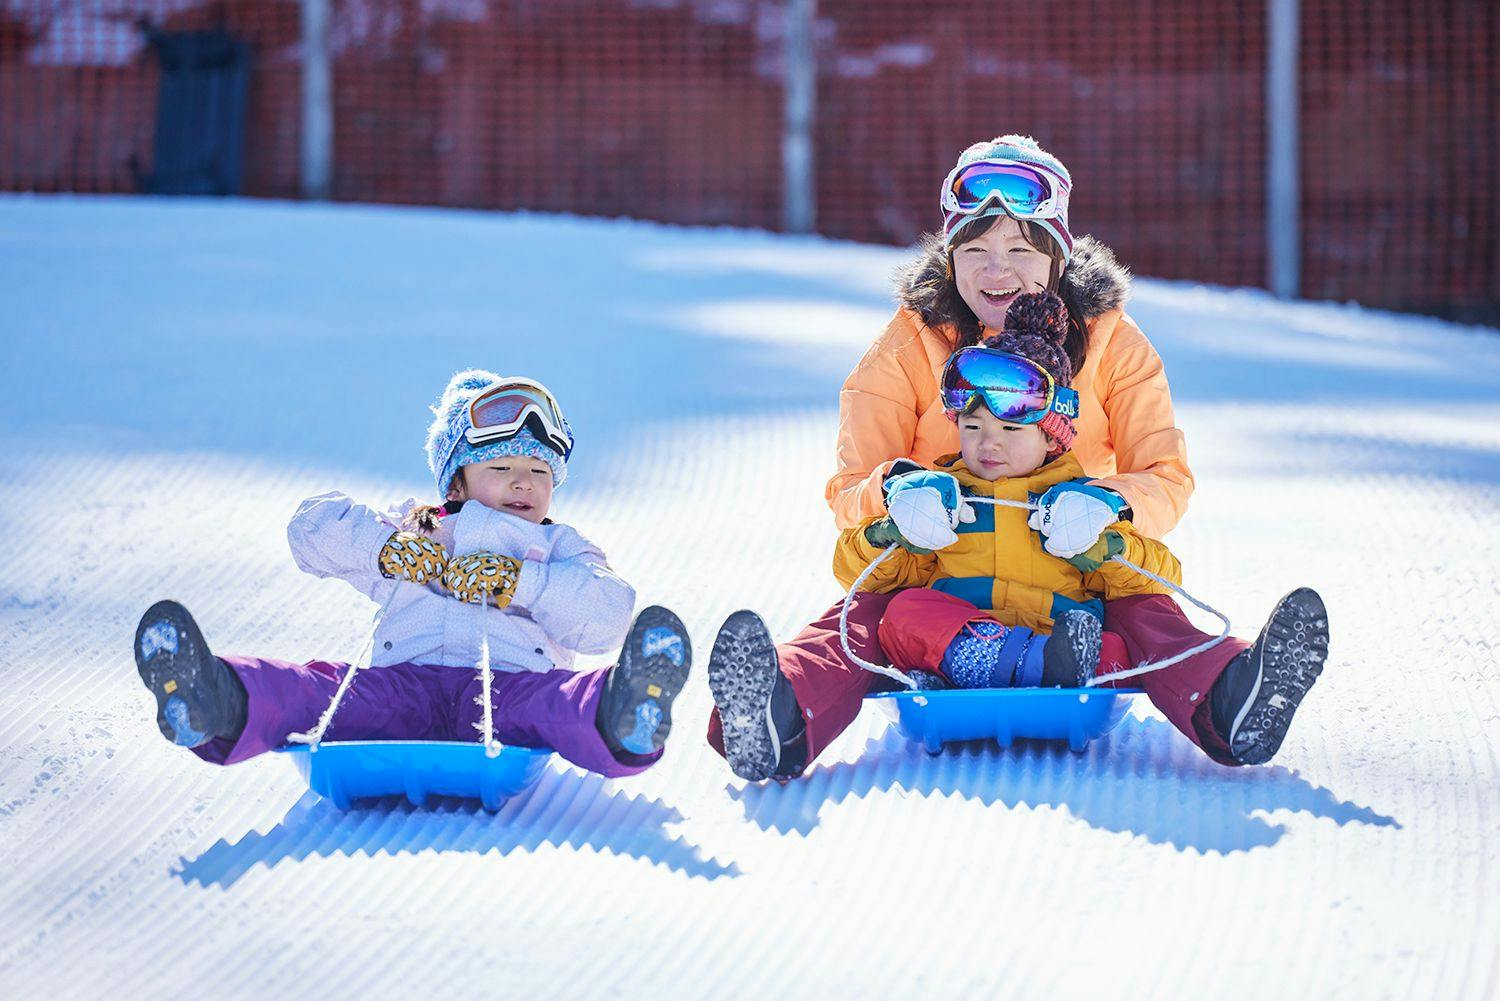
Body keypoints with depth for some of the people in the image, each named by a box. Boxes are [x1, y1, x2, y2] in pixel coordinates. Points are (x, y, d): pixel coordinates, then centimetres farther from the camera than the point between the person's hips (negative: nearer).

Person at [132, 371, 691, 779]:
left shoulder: (561, 550, 30)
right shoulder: (408, 534, 35)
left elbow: (607, 615, 8)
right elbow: (313, 527, 21)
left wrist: (514, 581, -2)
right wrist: (397, 547, 5)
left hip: (509, 686, -1)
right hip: (403, 679, 2)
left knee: (560, 698, -38)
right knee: (313, 686, -31)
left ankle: (621, 723, -72)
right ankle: (224, 710, -62)